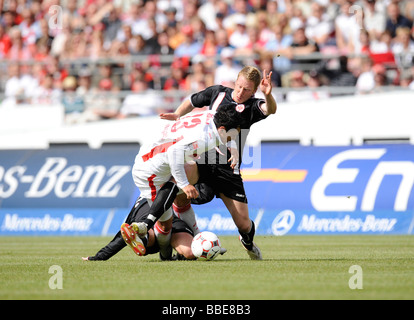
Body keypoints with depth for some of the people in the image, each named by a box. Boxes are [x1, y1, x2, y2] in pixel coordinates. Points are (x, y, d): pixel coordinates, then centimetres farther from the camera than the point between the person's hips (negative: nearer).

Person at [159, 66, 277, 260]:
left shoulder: (252, 107, -4)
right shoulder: (217, 93, 7)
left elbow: (270, 109, -27)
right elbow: (192, 102, 25)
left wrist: (268, 96, -49)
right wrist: (177, 115, 5)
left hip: (228, 170, -2)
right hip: (201, 160, 2)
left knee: (243, 223, -4)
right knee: (179, 194, -25)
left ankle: (248, 242, 35)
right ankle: (194, 235, 1)